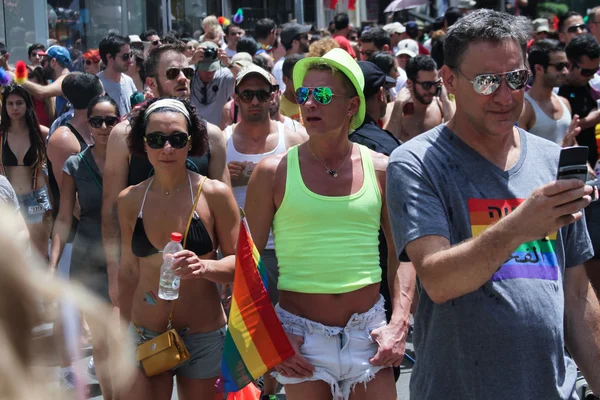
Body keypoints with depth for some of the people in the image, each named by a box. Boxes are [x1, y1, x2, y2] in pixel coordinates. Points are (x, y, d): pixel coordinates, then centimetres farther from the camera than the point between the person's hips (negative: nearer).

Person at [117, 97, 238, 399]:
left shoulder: (215, 194, -6)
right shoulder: (129, 200, 3)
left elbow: (238, 263, -6)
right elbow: (128, 272, 12)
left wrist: (204, 266, -25)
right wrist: (123, 332, 14)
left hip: (203, 338, -2)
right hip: (143, 337, 2)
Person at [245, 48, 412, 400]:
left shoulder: (381, 170, 2)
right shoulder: (274, 172, -3)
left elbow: (402, 253, 8)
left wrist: (399, 324, -1)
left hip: (368, 330, 1)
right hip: (301, 335, -1)